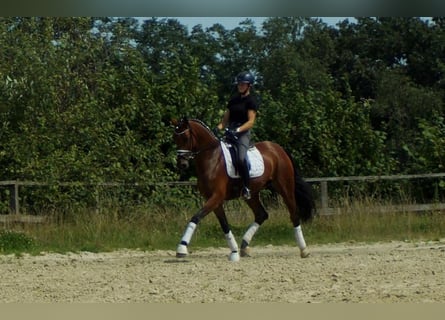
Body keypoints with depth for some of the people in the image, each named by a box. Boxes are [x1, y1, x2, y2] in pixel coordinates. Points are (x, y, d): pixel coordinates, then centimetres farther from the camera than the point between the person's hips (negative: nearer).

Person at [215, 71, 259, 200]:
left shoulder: (251, 101, -2)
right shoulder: (233, 100, 18)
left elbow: (251, 122, -10)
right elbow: (226, 118, 21)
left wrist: (238, 130, -24)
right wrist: (219, 127, 0)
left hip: (243, 133, -8)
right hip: (230, 132, 8)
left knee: (241, 159, -31)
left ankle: (247, 188, -20)